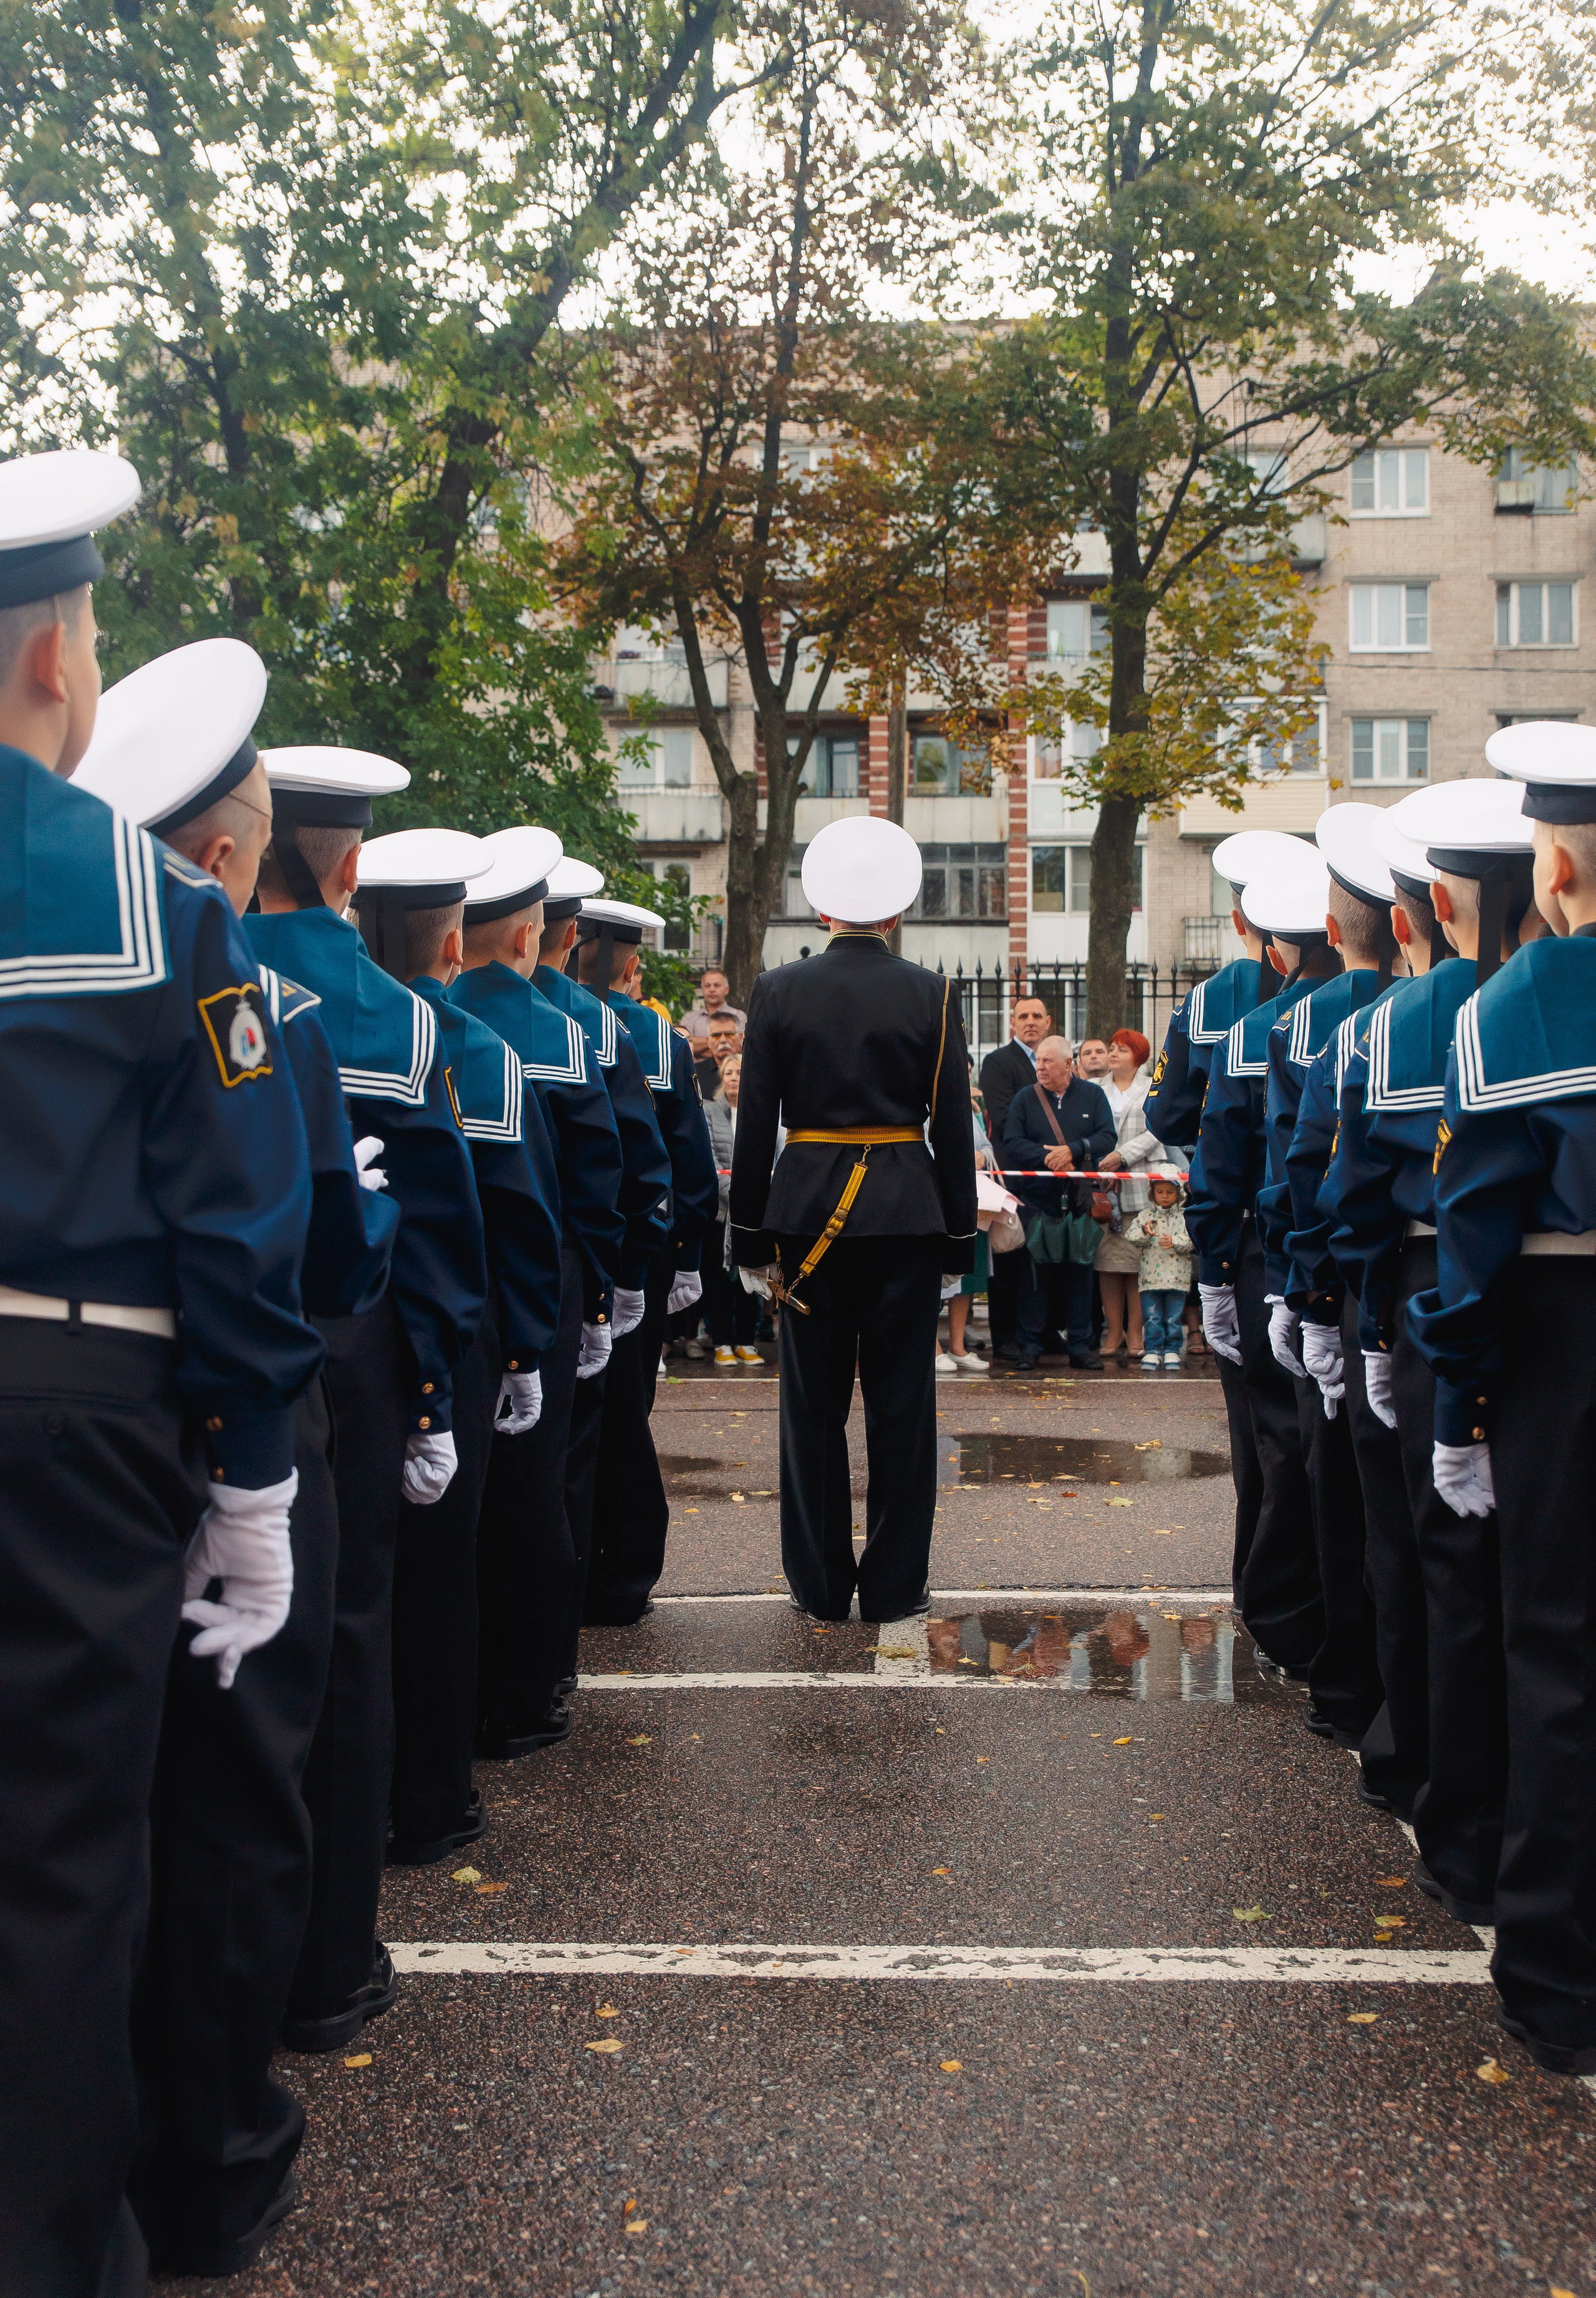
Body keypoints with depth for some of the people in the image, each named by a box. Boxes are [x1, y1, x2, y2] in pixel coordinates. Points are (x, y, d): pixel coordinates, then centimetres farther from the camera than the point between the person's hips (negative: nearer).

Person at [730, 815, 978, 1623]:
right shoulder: (931, 995, -2)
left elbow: (754, 1126, -1)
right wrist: (959, 1239, 6)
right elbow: (953, 1128, -2)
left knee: (814, 1406, 9)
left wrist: (753, 1239, 5)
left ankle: (820, 1583, 17)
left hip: (808, 1211, 1)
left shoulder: (778, 991, -2)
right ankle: (894, 1584, 15)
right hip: (906, 1214, 0)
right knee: (900, 1403, 8)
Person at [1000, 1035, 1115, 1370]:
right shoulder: (1024, 1100, 6)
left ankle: (1080, 1343, 12)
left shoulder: (1093, 1096, 7)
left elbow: (1107, 1137, -3)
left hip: (1081, 1200, 0)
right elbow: (1012, 1145, -4)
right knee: (1034, 1269, 0)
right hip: (1036, 1199, 0)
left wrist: (1072, 1151, -16)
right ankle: (1029, 1342, 8)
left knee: (1080, 1269, 4)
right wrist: (1047, 1157, -17)